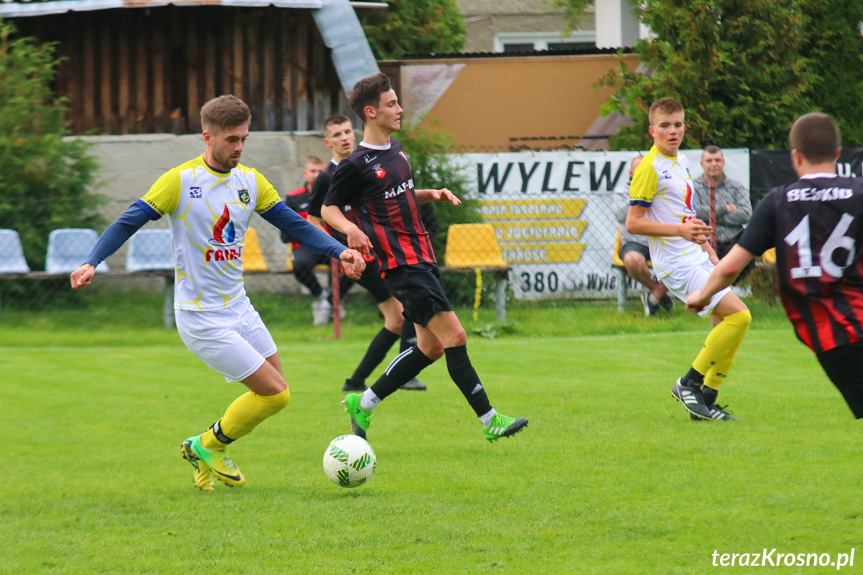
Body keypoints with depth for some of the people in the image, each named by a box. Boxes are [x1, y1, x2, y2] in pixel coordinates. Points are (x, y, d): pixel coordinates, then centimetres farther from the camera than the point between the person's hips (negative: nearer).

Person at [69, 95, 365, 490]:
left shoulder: (250, 182, 5)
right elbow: (128, 223, -12)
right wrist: (91, 262, -25)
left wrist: (338, 251, -7)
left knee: (276, 393, 7)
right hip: (201, 318, -7)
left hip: (239, 308, 7)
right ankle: (209, 446, 13)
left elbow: (294, 224, 7)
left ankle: (207, 453, 24)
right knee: (275, 394, -10)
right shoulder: (181, 181, -13)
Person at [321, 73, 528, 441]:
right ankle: (489, 419, -11)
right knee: (454, 336, -13)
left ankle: (363, 403, 20)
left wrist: (432, 195, 11)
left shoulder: (395, 150, 14)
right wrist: (350, 228, -22)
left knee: (431, 346, 10)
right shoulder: (357, 165, -11)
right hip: (400, 264, -9)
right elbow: (329, 208, -2)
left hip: (422, 258, 9)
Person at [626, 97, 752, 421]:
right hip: (676, 264, -9)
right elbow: (633, 223, -16)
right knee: (739, 316, -16)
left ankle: (706, 401, 14)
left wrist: (709, 251, 22)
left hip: (696, 259, 9)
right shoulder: (649, 169, -13)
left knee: (728, 322, 8)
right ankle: (689, 384, -8)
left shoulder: (680, 163, 15)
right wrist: (680, 230, -24)